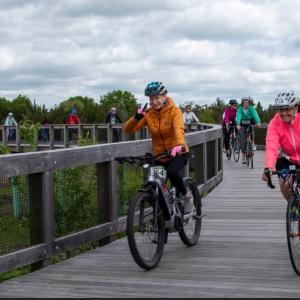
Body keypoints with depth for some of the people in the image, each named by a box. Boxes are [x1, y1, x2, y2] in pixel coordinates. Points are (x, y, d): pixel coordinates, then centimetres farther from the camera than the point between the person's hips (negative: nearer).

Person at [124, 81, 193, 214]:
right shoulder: (148, 114, -3)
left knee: (171, 172, -35)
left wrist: (179, 145, -50)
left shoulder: (174, 111, -12)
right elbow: (128, 129, -9)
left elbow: (179, 129, -30)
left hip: (178, 153, -4)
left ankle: (186, 197, -8)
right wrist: (136, 118, -30)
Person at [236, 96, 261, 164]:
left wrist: (258, 122, -48)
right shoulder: (240, 109, -16)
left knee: (251, 131, -33)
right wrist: (238, 124, -50)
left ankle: (252, 143, -6)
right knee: (243, 140, -7)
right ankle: (243, 158, -1)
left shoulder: (251, 108, -15)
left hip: (250, 124, 0)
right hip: (242, 125, 0)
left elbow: (255, 115, -30)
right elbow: (238, 116, -31)